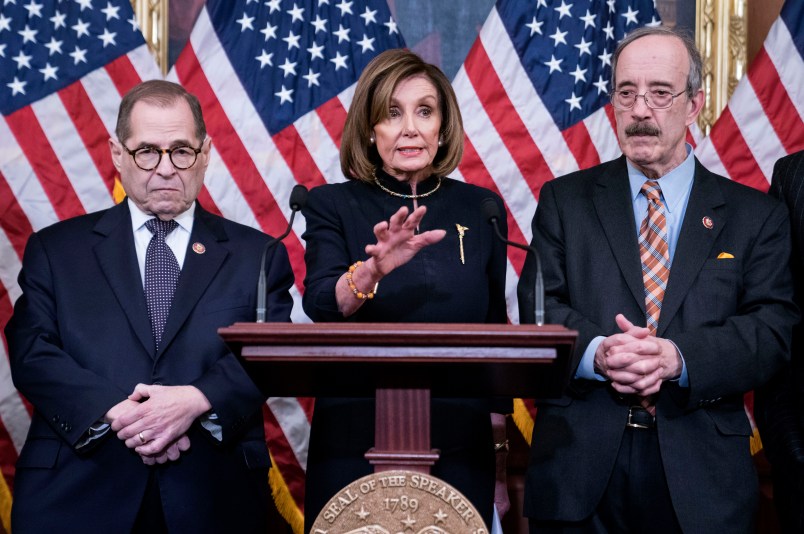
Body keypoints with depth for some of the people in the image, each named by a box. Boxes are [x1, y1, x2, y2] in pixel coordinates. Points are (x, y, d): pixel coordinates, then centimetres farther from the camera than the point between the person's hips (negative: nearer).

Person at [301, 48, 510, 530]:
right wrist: (373, 268, -37)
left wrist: (499, 460, 10)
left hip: (460, 453, 2)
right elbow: (321, 305, -16)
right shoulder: (333, 206, -1)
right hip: (353, 449, -1)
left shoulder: (480, 208, 4)